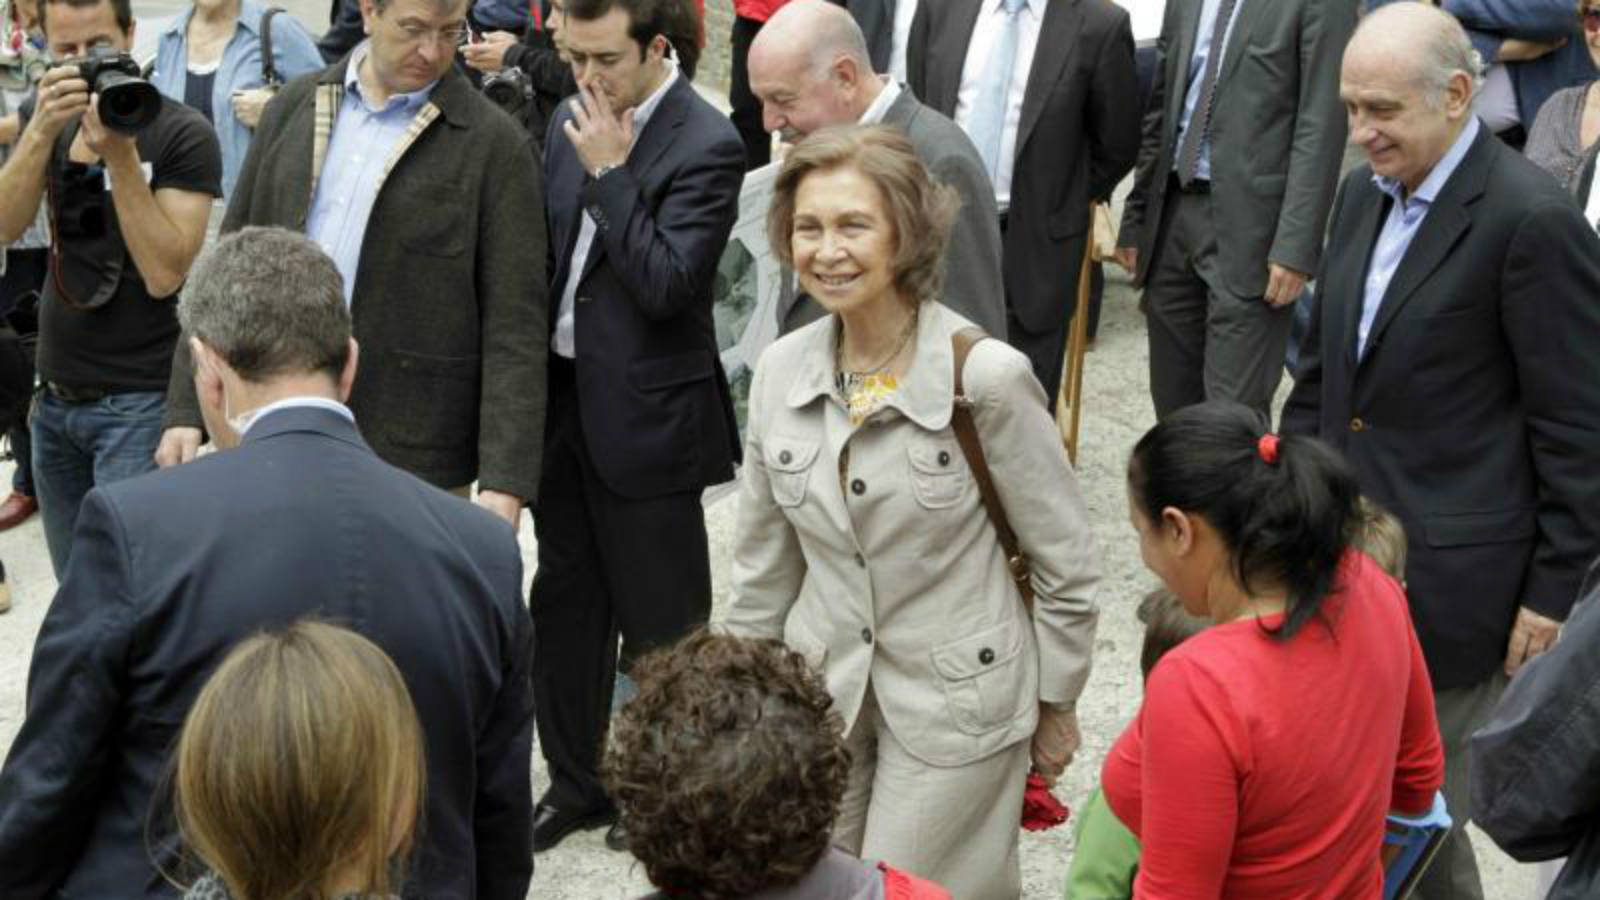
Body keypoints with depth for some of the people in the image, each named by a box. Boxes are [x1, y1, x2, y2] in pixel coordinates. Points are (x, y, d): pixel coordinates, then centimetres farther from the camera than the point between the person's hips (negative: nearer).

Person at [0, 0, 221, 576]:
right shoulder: (47, 120, 6)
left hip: (137, 401, -6)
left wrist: (120, 155, -24)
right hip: (55, 397, 6)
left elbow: (164, 275, -18)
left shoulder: (183, 134, -11)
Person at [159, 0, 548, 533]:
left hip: (410, 460, -4)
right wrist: (187, 409, 7)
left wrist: (505, 483, -15)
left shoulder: (493, 144, -5)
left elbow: (514, 328, -8)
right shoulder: (294, 108, 9)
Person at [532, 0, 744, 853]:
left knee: (659, 618, 8)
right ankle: (575, 780, 32)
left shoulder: (705, 145, -16)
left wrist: (608, 172, -21)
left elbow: (669, 285, -23)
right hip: (563, 399, 7)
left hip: (644, 415, -7)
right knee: (564, 602, 16)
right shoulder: (572, 120, 6)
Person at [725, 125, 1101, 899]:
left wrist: (1054, 705, 0)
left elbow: (1067, 566, -8)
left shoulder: (985, 375, -18)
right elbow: (763, 568, 9)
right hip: (821, 695, 5)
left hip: (958, 707, -5)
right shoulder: (781, 369, -3)